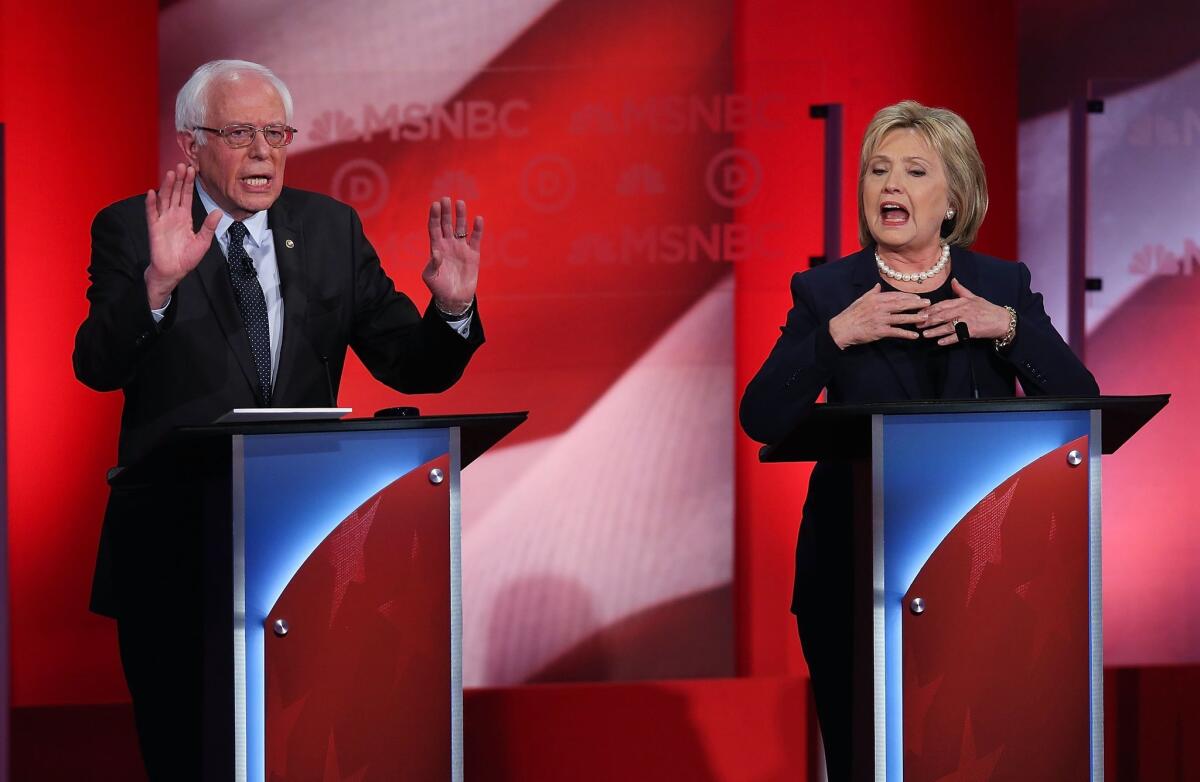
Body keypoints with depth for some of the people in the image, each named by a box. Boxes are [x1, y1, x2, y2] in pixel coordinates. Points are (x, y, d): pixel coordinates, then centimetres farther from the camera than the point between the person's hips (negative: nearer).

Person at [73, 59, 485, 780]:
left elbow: (415, 368, 6)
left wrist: (452, 308, -16)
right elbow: (99, 367, -17)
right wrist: (158, 282, -35)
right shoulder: (130, 229, -2)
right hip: (176, 552, -2)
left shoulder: (331, 228, 7)